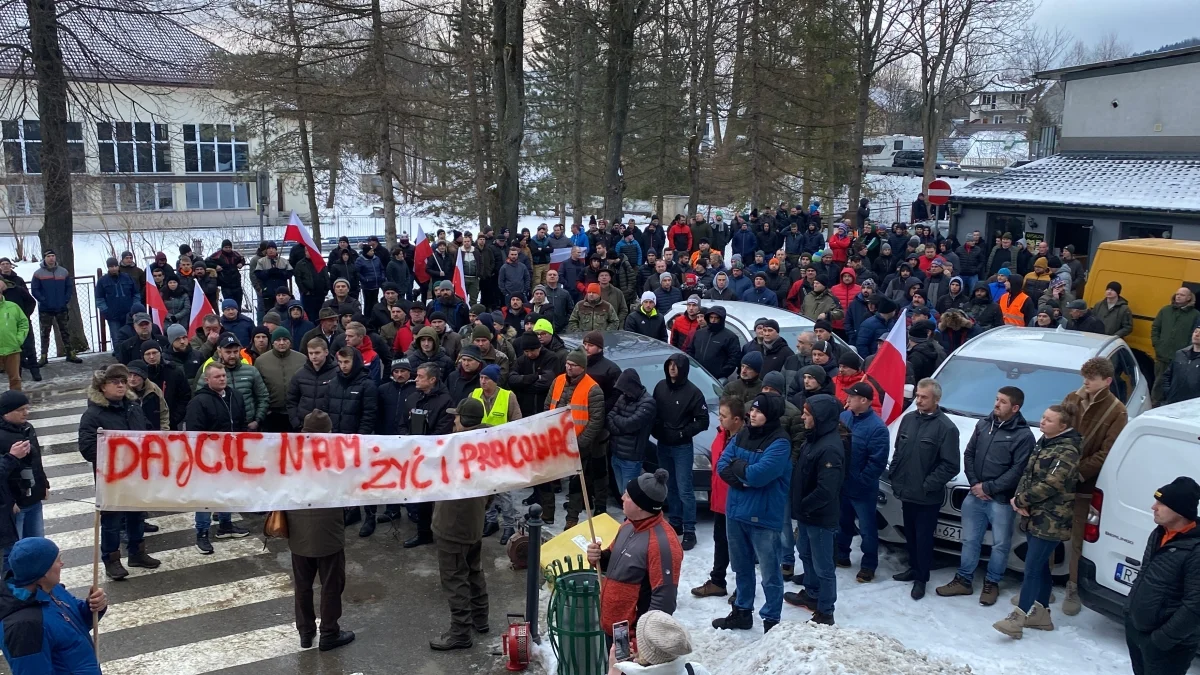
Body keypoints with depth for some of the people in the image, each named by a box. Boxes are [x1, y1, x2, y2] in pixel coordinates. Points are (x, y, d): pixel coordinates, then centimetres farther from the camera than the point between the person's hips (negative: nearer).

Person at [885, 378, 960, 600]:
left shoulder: (946, 427, -15)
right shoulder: (908, 419, 3)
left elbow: (951, 466, -16)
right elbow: (898, 451, 14)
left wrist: (928, 485, -17)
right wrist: (893, 476, 6)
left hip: (927, 497, -6)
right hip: (906, 492, 6)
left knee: (923, 538, 6)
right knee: (910, 535, 19)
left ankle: (921, 578, 20)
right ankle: (913, 568, 37)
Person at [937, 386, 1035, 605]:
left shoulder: (1023, 435, -12)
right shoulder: (983, 424, 6)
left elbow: (1018, 471, -16)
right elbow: (968, 454, 9)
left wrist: (989, 488, -15)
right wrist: (974, 483, -3)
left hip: (1001, 500, -5)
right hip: (975, 495, 5)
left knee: (1000, 544, 8)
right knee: (970, 541, 14)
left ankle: (992, 584, 25)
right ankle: (963, 580, 26)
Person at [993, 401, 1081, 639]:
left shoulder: (1067, 452, -16)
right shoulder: (1043, 443, 12)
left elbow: (1050, 485, -21)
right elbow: (1027, 474, 11)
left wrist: (1020, 500, -14)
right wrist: (1020, 499, -6)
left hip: (1051, 521, -8)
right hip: (1034, 516, 8)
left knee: (1032, 568, -8)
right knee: (1040, 566, 15)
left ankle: (1019, 617, -7)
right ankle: (1040, 613, 24)